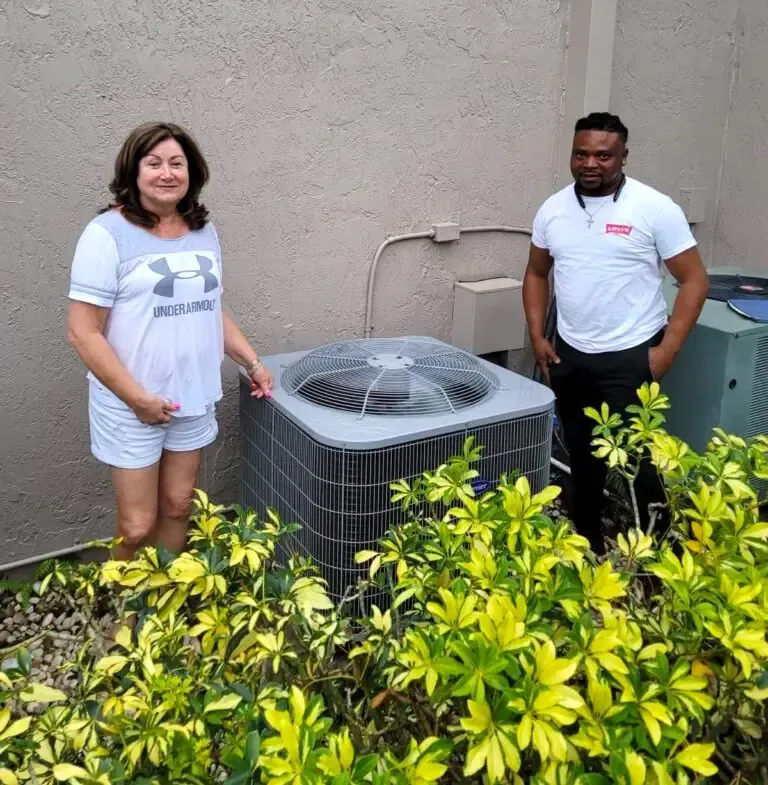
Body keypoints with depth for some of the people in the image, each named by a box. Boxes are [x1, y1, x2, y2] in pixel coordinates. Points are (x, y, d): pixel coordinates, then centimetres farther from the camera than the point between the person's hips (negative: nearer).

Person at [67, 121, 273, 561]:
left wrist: (253, 362, 7)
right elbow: (84, 333, -15)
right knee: (137, 527, 3)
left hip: (194, 398, 5)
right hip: (131, 405, -5)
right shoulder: (108, 234, -12)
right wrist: (138, 398, -18)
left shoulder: (204, 231, 7)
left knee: (178, 508, 16)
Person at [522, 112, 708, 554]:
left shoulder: (655, 209, -9)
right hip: (569, 356, 5)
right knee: (582, 455, 15)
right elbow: (537, 274, 15)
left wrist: (667, 351, -13)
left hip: (631, 357, -4)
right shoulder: (553, 209, 4)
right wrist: (537, 337, 5)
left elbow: (695, 280, -7)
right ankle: (587, 543, 32)